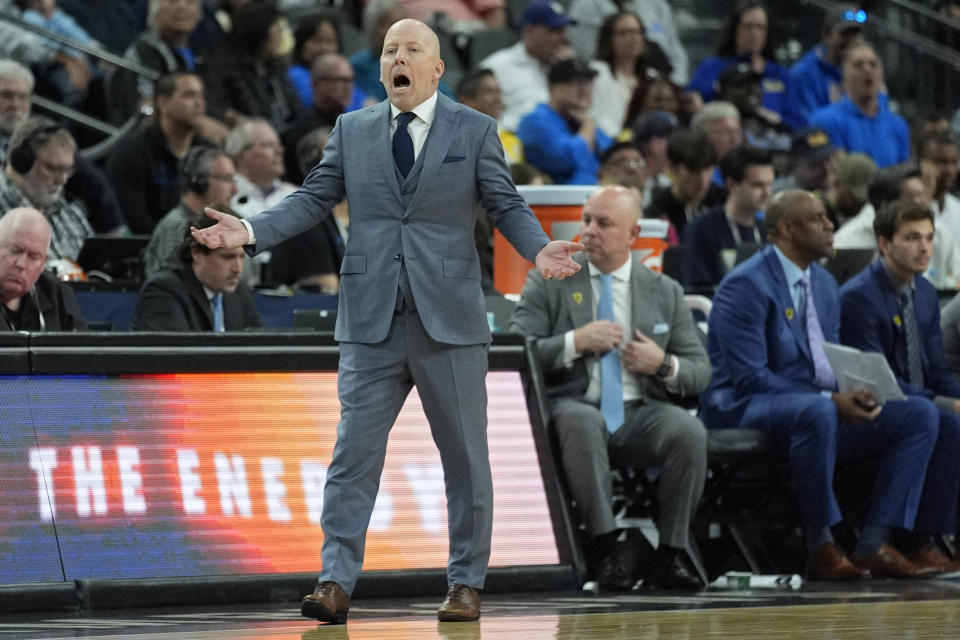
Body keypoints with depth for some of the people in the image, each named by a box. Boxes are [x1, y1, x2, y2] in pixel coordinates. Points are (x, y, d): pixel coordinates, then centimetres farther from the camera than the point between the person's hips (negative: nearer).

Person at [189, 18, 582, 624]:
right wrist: (250, 230, -5)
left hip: (449, 321, -1)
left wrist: (539, 249, -17)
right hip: (372, 323, 1)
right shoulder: (352, 130, 11)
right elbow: (313, 199, 10)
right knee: (354, 451, -5)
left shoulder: (474, 130, 4)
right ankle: (336, 583, -7)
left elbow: (507, 205, 2)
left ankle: (466, 585, 14)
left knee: (465, 455, 5)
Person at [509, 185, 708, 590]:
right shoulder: (548, 283, 9)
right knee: (583, 422, -38)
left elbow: (700, 372, 15)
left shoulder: (665, 292, 15)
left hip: (641, 413, 2)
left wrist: (665, 365, -7)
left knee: (689, 431, -30)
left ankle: (671, 554, -23)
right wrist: (575, 342, -14)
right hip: (572, 406, -2)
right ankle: (602, 550, -34)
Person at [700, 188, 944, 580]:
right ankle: (820, 546, -30)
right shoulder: (746, 285, -12)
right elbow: (749, 377, -19)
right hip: (744, 410, -9)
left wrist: (854, 394, -5)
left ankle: (873, 545, -13)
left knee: (920, 414, -7)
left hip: (818, 409, 9)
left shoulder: (824, 284, 16)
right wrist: (831, 400, -24)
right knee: (817, 412, -42)